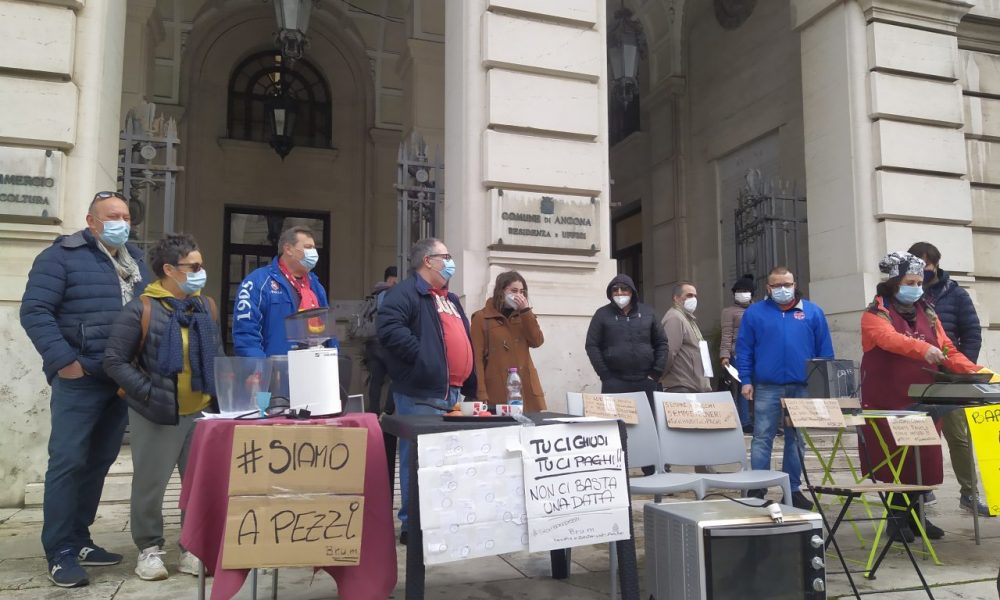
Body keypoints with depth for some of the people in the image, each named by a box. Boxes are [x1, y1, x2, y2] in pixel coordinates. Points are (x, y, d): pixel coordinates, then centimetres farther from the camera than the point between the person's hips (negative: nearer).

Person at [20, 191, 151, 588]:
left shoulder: (135, 260, 17)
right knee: (68, 462, -4)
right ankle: (59, 552, 5)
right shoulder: (62, 256, -4)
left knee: (99, 462, 12)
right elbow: (34, 311, -11)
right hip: (80, 379, -6)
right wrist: (64, 361, -18)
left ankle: (78, 541, 23)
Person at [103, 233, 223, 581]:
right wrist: (148, 392, -16)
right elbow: (115, 361, -9)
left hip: (200, 411, 5)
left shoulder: (207, 307, 7)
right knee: (150, 483, 7)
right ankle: (149, 549, 25)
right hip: (156, 414, -4)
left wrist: (220, 390, 2)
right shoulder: (141, 309, -10)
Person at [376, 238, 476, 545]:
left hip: (452, 393, 9)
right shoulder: (407, 291, -7)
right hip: (420, 394, -9)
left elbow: (463, 342, 28)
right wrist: (420, 355, -23)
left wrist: (470, 387, 21)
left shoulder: (450, 299, 23)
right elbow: (389, 326, -24)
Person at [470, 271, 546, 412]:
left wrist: (526, 310, -6)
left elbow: (537, 341, 1)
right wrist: (481, 396, -14)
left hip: (527, 389, 5)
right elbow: (477, 358, -5)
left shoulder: (523, 315, 17)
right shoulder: (481, 318, 1)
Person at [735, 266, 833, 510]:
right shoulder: (754, 313, 5)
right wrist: (746, 381, -3)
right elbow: (744, 350, 4)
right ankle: (758, 490, 3)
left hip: (803, 388, 2)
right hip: (767, 388, -1)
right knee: (762, 439, -1)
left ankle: (793, 490, 18)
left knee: (796, 440, 9)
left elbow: (825, 350, 9)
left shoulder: (812, 312, 8)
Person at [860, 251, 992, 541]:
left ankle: (915, 514, 23)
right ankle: (896, 518, 14)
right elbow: (890, 338, -26)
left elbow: (947, 350, 7)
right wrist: (923, 349, -42)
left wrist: (975, 371, -8)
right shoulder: (875, 314, -5)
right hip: (887, 403, -5)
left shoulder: (927, 313, 13)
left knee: (924, 460, 7)